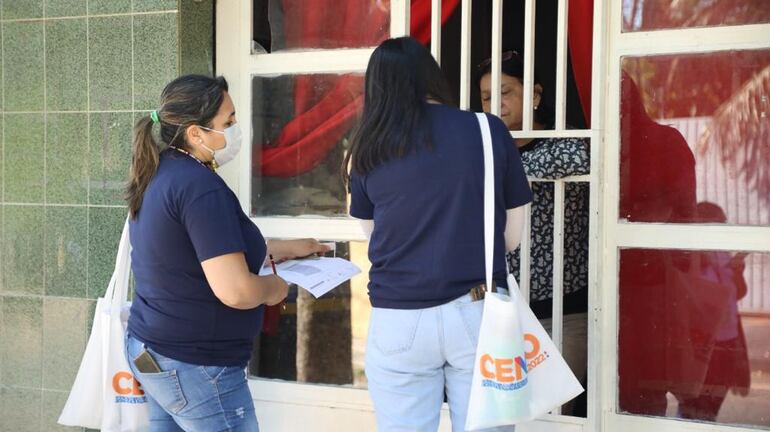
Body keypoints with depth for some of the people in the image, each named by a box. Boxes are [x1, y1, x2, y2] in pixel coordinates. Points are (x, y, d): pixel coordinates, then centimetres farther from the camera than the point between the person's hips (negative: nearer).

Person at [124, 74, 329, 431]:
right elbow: (235, 291, -28)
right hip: (194, 367, -9)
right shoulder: (201, 187, -23)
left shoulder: (161, 174, 7)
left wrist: (286, 249, 25)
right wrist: (272, 288, -7)